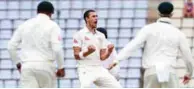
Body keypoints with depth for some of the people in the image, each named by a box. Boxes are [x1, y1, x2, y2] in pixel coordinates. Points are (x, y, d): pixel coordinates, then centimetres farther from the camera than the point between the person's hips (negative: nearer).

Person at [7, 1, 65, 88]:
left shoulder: (24, 25, 10)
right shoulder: (52, 25, -2)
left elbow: (11, 47, 9)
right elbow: (57, 48, -12)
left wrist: (17, 62, 23)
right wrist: (61, 67, -2)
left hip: (27, 65, 2)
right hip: (45, 65, -2)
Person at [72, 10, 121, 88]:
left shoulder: (101, 36, 15)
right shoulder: (79, 35, -1)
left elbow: (102, 57, 12)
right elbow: (76, 56, -7)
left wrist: (109, 51, -8)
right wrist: (88, 52, -25)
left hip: (99, 69, 6)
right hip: (86, 70, -6)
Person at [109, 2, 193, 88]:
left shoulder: (148, 29, 5)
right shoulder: (178, 33, 10)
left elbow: (133, 45, -10)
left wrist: (116, 60, -18)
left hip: (152, 73, 0)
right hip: (169, 73, 0)